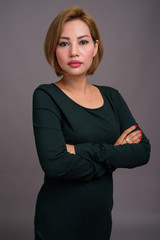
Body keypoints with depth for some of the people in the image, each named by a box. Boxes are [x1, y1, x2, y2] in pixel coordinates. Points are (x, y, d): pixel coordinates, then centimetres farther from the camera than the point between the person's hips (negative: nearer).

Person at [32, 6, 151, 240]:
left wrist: (82, 151, -19)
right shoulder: (46, 97, -12)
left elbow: (143, 151, -8)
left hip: (101, 216, 5)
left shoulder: (111, 96, 3)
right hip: (59, 221, -5)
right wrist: (114, 155, -13)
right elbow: (54, 163, -24)